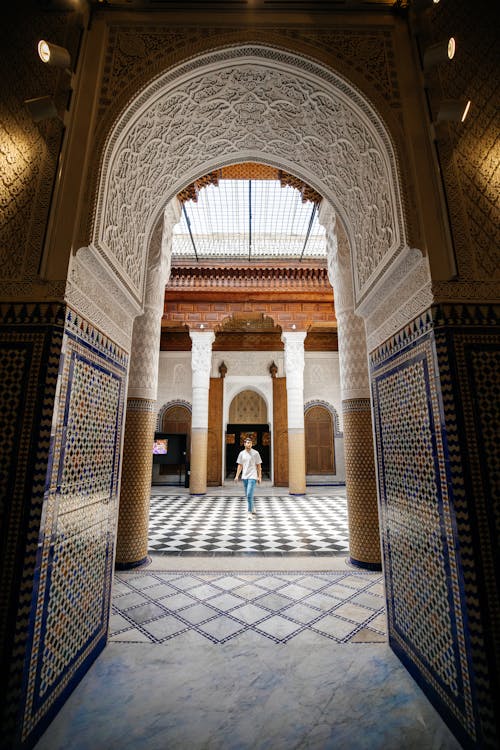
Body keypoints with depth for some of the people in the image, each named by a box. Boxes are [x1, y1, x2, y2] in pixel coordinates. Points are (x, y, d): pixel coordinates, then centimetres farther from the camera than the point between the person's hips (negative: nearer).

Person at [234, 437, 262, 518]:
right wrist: (237, 476, 5)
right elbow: (240, 465, 11)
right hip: (244, 477, 5)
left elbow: (259, 466, -1)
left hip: (252, 477, -5)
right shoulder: (241, 453, 6)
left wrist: (259, 476, -5)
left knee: (249, 495, -14)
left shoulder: (255, 453, -4)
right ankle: (253, 510, 32)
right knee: (248, 495, 14)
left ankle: (250, 513, -6)